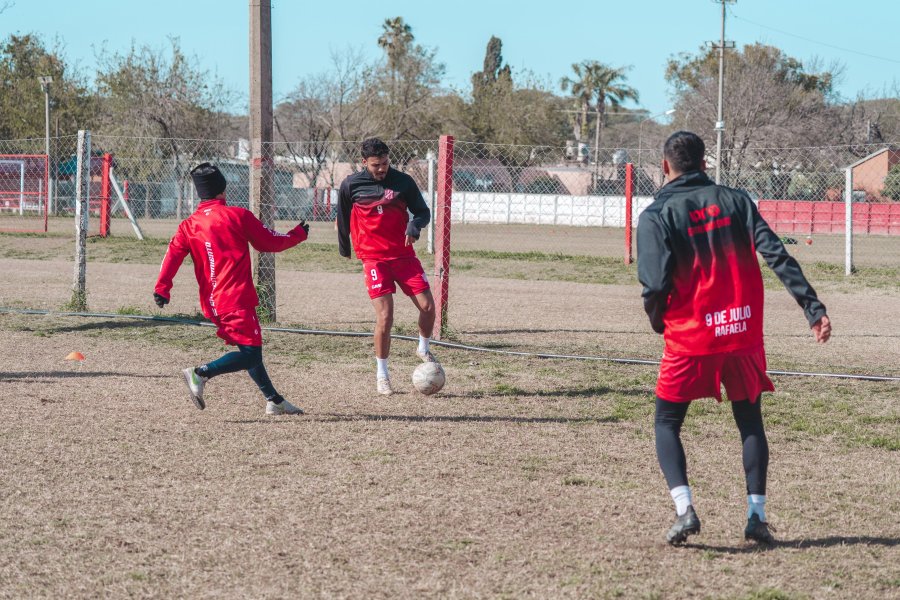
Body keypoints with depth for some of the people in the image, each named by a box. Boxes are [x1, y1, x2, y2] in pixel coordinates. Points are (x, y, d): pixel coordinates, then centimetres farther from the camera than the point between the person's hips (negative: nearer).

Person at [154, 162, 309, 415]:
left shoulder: (189, 225, 8)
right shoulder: (238, 215, -3)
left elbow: (174, 254, -5)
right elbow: (271, 242, 4)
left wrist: (162, 288, -10)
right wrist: (299, 233, 20)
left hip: (211, 303, 7)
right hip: (237, 300, -7)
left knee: (250, 351, 19)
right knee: (250, 354, -9)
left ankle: (274, 400, 24)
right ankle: (201, 374, -26)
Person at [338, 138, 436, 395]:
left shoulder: (403, 181, -2)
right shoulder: (351, 185, -3)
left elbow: (423, 211, 5)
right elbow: (343, 217, 12)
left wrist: (415, 225, -17)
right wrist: (344, 249, 22)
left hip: (403, 254, 2)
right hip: (373, 257, -2)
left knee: (427, 306, -3)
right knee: (385, 315, -11)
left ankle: (424, 349, 27)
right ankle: (381, 375, 2)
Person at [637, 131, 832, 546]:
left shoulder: (656, 216, -4)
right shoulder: (735, 201, 5)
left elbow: (656, 284, -13)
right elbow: (777, 257, -4)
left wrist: (658, 322, 8)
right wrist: (814, 309, -7)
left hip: (690, 340, -3)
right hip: (744, 336, 3)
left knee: (667, 423, 11)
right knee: (750, 422, 18)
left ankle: (684, 508, -9)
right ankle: (756, 515, 9)